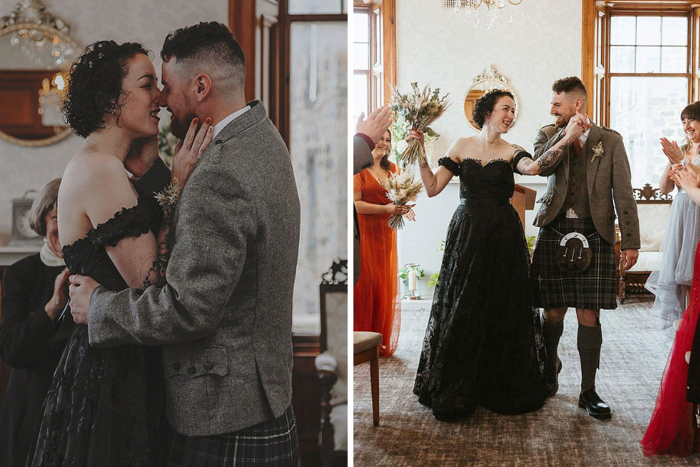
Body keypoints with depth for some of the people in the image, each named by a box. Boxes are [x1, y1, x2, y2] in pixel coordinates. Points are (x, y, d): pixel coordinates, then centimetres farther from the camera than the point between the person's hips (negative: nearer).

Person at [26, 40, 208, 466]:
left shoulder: (97, 167, 13)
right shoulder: (102, 170, -18)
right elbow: (152, 286, -21)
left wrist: (147, 162, 5)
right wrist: (179, 188, -16)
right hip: (112, 374, -10)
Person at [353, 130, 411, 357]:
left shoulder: (392, 169, 14)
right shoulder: (359, 169, -7)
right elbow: (355, 204, -15)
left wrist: (402, 207, -1)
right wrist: (385, 209, -20)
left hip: (386, 234, 7)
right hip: (364, 234, -6)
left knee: (387, 286, 9)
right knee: (365, 283, -5)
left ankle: (383, 342, 18)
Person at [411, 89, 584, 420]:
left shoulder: (511, 153, 4)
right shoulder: (462, 146, 7)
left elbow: (534, 167, -19)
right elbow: (433, 188, 4)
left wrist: (567, 137, -25)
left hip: (502, 237, 0)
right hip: (466, 235, 0)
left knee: (503, 311, 3)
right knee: (462, 313, 2)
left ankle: (501, 390, 19)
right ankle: (455, 392, 15)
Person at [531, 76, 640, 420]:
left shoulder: (610, 141, 5)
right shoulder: (549, 134, 10)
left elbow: (623, 194, 3)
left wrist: (631, 242, -2)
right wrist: (569, 132, -10)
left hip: (593, 235, -1)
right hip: (554, 233, 1)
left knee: (589, 316, -1)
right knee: (553, 313, 7)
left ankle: (588, 391, 11)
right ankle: (550, 372, 33)